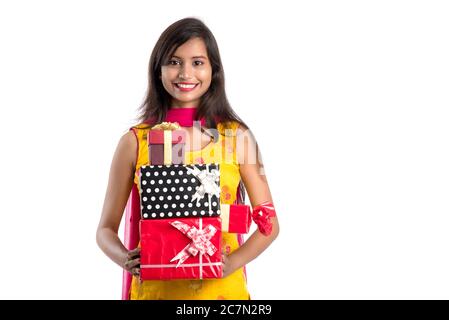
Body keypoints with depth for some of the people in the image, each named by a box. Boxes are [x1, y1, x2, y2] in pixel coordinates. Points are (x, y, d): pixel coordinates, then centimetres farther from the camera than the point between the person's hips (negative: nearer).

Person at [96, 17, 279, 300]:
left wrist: (233, 262, -17)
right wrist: (125, 259, -18)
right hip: (154, 289, 0)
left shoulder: (238, 137, -3)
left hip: (222, 288, 0)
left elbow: (269, 222, -1)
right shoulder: (135, 142, -4)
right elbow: (107, 228, 1)